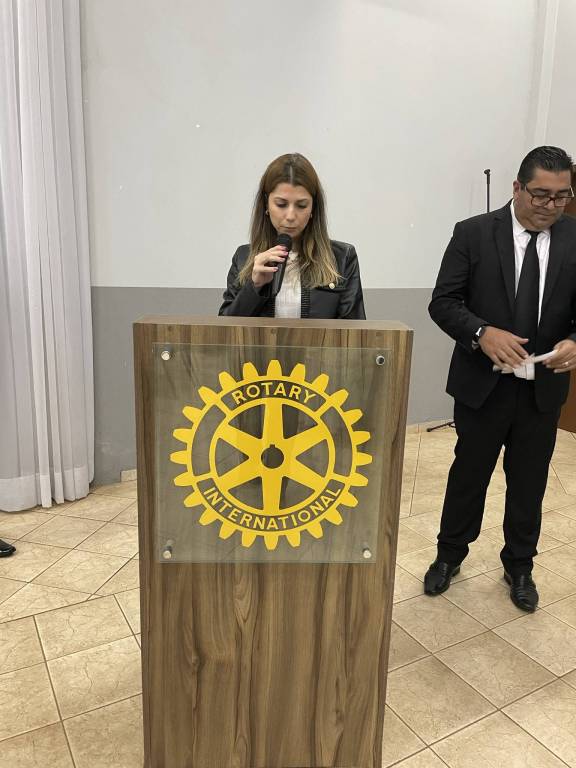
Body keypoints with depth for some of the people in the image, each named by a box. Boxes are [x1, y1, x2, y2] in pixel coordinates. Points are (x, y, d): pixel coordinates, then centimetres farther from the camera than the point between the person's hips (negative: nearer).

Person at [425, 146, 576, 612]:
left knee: (529, 482, 15)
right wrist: (483, 333, -27)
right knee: (468, 473, 13)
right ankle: (450, 555, 35)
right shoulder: (474, 233, -6)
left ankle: (519, 565, 37)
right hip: (482, 383, -2)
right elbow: (443, 302, -9)